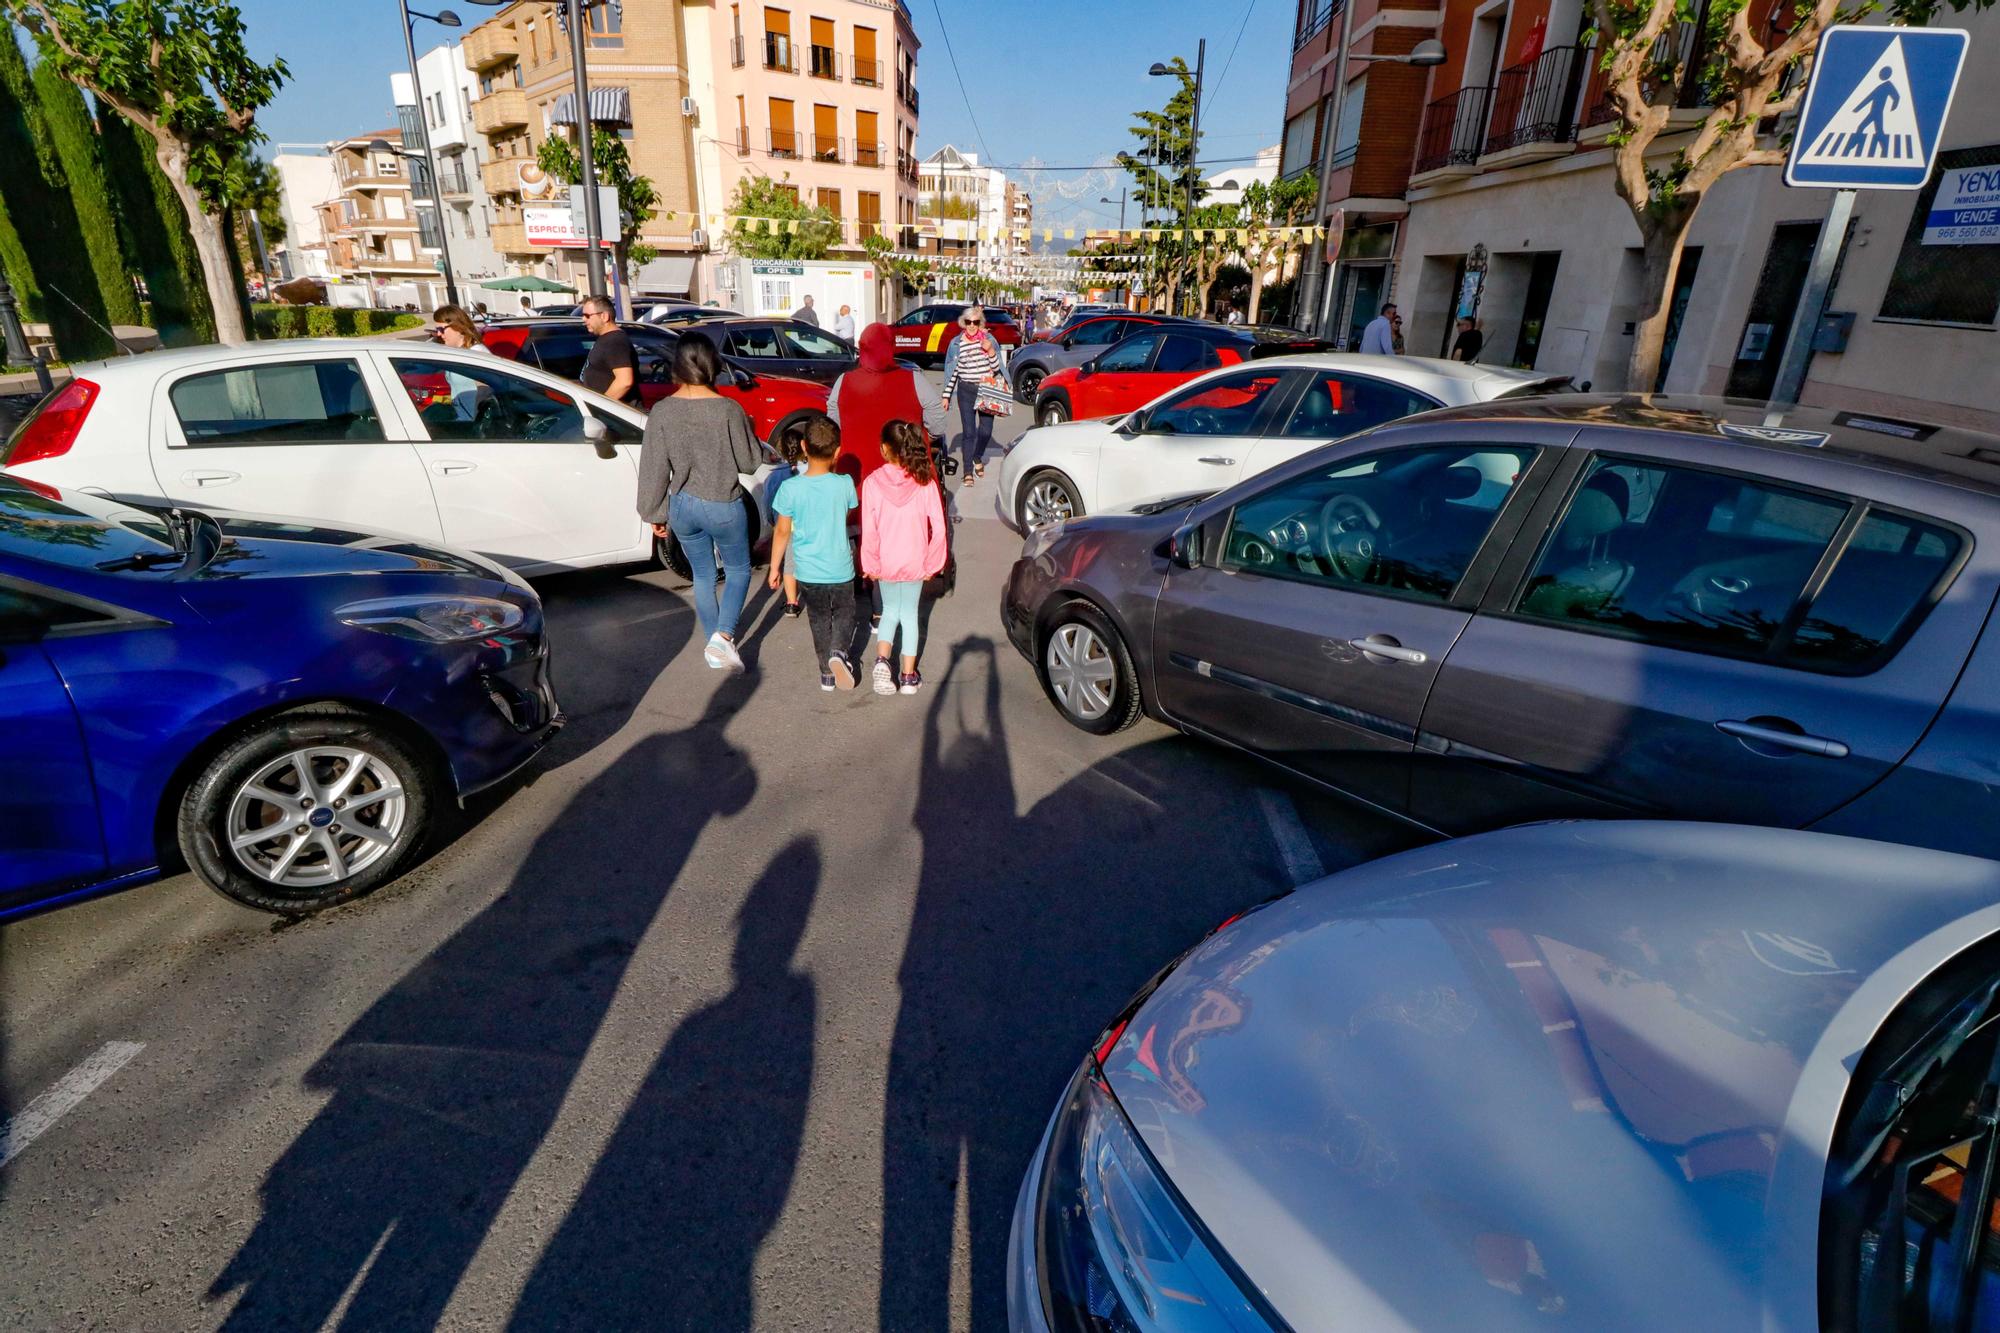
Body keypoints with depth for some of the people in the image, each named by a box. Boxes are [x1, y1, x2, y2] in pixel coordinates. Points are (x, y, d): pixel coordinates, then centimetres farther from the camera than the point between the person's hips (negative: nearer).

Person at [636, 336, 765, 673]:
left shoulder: (662, 412, -6)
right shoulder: (728, 410, -15)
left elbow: (654, 469, -2)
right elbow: (750, 462, -7)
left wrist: (655, 514, 8)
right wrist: (748, 432, 12)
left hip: (683, 506, 3)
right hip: (723, 507, -3)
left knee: (703, 575, 19)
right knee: (738, 570, 16)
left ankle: (715, 646, 28)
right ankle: (723, 636, -4)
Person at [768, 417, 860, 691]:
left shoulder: (790, 488, -15)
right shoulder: (844, 483, -14)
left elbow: (782, 532, -7)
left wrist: (774, 568, 5)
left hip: (808, 572, 1)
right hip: (841, 569, -1)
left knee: (819, 620, 19)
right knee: (844, 614, 19)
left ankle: (827, 672, 25)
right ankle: (839, 651, -7)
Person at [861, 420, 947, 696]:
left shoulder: (872, 482, -12)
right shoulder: (925, 482, -10)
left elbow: (869, 530, -11)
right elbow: (938, 528, -11)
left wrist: (870, 565, 0)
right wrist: (932, 564, 0)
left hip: (885, 564, 0)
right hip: (915, 564, 0)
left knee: (890, 611, 21)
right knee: (909, 614, 15)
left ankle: (882, 659, 0)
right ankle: (909, 676, 17)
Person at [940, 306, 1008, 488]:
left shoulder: (989, 340, 1)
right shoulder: (956, 343, 0)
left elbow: (997, 368, 1)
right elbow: (951, 372, 5)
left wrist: (991, 351, -16)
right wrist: (946, 396, 3)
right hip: (966, 392, -1)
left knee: (986, 430, 2)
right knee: (968, 431, -5)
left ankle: (978, 458, 33)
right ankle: (968, 472, 2)